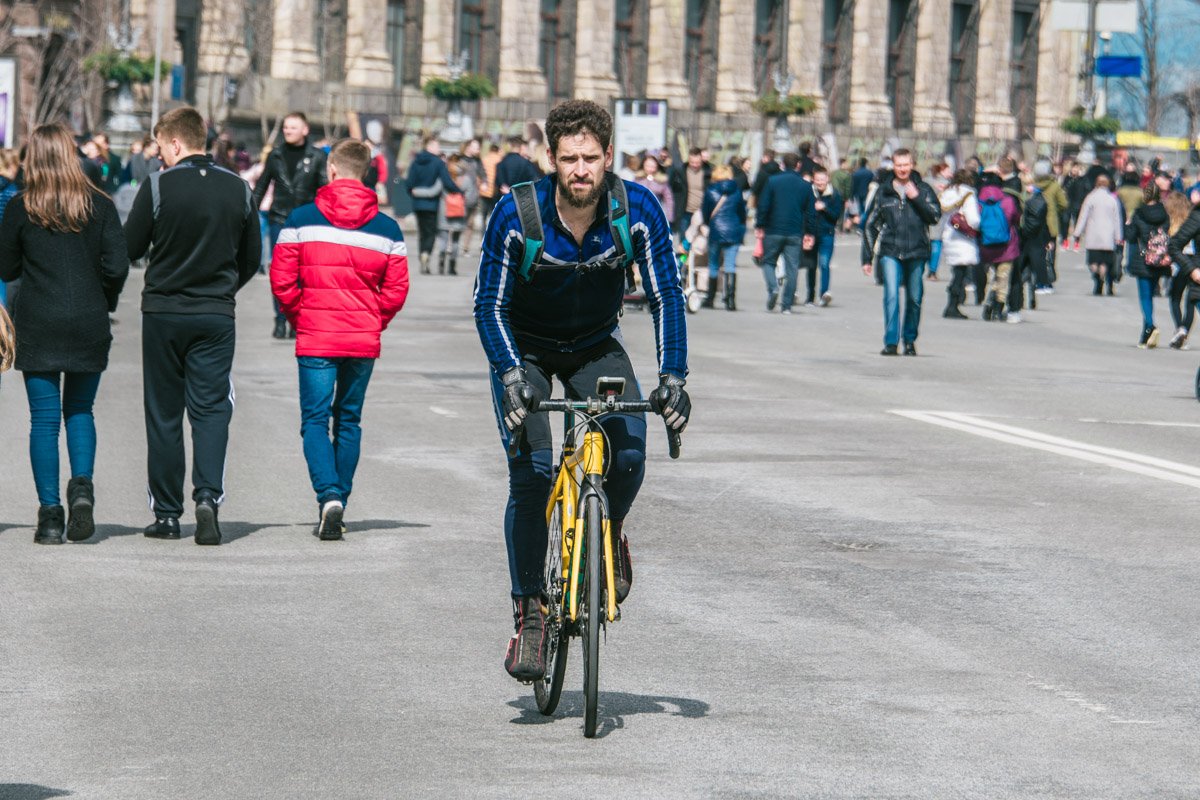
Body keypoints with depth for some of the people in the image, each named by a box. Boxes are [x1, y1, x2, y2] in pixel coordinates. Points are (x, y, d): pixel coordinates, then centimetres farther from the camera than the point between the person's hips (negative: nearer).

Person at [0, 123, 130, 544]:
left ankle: (50, 512, -3)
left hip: (37, 325, -1)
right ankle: (82, 486, -8)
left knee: (44, 418, 2)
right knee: (79, 410, 15)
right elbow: (117, 266, -5)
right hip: (89, 325, 1)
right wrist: (103, 303, 11)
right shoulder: (99, 204, -1)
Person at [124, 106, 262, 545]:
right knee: (211, 409, 3)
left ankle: (167, 513, 10)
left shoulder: (157, 186, -10)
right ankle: (208, 496, -18)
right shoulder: (239, 189, 1)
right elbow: (252, 259, 9)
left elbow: (130, 248, -3)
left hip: (162, 312, -2)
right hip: (217, 317, 2)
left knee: (163, 414, 7)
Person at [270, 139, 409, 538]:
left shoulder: (301, 220, -5)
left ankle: (329, 496, -21)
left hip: (315, 340, -2)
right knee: (349, 420, 14)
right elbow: (396, 289, 2)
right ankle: (337, 507, 15)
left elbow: (282, 281, -4)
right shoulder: (387, 228, 1)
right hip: (364, 341, 2)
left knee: (315, 420, 1)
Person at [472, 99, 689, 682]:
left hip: (595, 348, 2)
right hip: (524, 349, -2)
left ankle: (609, 536, 12)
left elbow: (666, 297, -16)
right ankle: (528, 614, -7)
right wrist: (512, 376, -35)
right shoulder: (517, 215, -26)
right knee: (530, 472, -18)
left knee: (628, 456, -21)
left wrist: (672, 377, -28)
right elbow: (489, 305, -20)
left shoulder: (639, 210, -22)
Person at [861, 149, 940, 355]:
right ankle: (891, 342, -15)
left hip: (916, 253, 1)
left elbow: (935, 216, -4)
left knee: (914, 299, 7)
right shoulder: (883, 191, 7)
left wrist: (916, 198, -13)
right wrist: (867, 258, 9)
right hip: (890, 252, -1)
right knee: (891, 295, -14)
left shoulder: (923, 189, 7)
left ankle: (910, 340, 23)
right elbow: (869, 225, 11)